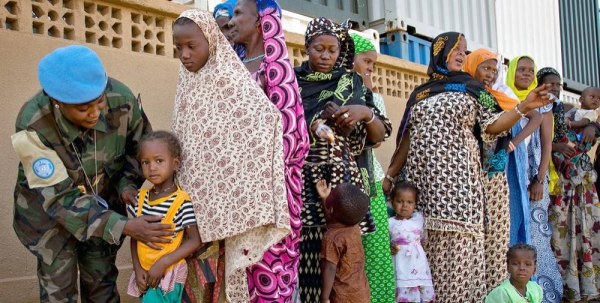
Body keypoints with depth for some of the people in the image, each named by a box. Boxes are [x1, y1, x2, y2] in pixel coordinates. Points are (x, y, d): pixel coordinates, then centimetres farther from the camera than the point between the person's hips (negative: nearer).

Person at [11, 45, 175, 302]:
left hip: (104, 203, 2)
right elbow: (60, 198, -28)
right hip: (48, 208, -2)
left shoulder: (121, 100, -25)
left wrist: (128, 183, -19)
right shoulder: (33, 128, -32)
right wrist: (124, 227, -35)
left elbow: (138, 145, -3)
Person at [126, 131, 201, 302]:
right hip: (145, 274, 5)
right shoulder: (141, 197, 1)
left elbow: (194, 240, -14)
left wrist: (163, 263, -19)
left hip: (168, 275, -5)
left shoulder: (181, 201, -16)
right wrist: (138, 268, -2)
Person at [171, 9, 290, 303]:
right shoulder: (186, 84, 11)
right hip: (191, 196, 6)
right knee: (195, 271, 9)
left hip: (222, 196, -6)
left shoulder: (231, 80, -11)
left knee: (220, 265, 0)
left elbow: (268, 115, -24)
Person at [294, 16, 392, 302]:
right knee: (304, 250, -9)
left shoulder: (352, 83, 10)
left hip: (340, 178, 0)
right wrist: (313, 126, -8)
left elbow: (379, 136, 9)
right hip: (301, 178, 0)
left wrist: (366, 113, -10)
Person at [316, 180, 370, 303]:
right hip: (362, 293, 8)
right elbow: (332, 221, 21)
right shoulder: (354, 227, 0)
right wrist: (324, 198, 22)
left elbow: (330, 269, -23)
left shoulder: (332, 237, -23)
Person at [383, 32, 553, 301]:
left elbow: (491, 126, 1)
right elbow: (407, 139, 16)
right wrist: (389, 175, 11)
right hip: (421, 178, 3)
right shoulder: (419, 93, 16)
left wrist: (524, 106, -13)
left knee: (457, 245, -10)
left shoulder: (471, 88, 11)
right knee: (422, 245, 1)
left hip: (457, 177, -2)